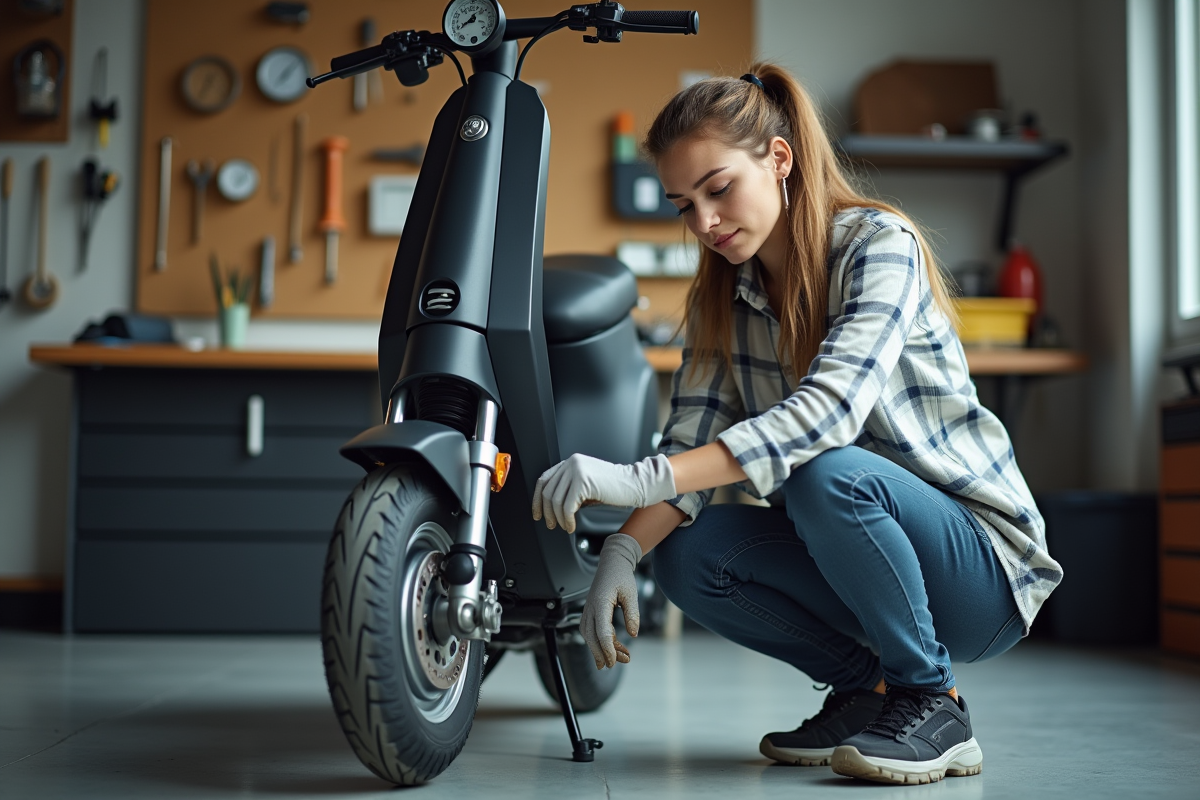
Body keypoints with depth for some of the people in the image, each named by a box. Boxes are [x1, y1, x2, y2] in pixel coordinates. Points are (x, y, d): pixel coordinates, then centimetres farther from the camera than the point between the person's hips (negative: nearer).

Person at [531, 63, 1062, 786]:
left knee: (826, 475, -34)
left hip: (981, 565, -6)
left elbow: (828, 409, -34)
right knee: (688, 556, -18)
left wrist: (642, 479, -43)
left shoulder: (880, 244, -18)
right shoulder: (722, 294, 3)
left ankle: (933, 703, -12)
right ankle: (867, 681, 3)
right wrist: (622, 551, -24)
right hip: (849, 550, 6)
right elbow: (693, 441, -5)